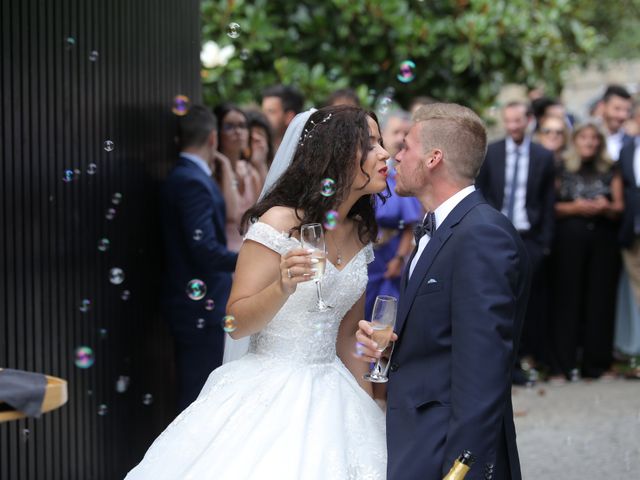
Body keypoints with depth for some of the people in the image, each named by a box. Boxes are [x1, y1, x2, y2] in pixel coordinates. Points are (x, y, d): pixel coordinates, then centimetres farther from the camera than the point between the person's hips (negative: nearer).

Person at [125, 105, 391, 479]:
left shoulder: (361, 234, 8)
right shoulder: (281, 223, -13)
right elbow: (236, 323, -12)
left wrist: (367, 405, 12)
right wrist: (283, 286, -29)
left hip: (329, 394, 6)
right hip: (271, 392, -6)